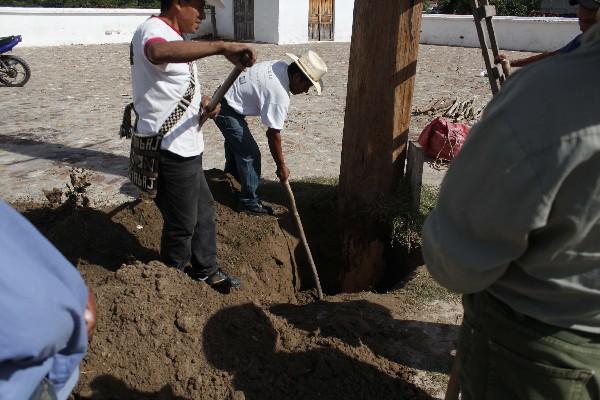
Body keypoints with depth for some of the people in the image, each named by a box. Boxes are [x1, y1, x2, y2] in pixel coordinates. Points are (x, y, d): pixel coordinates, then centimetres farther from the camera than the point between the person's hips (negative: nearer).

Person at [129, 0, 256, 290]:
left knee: (204, 211, 21)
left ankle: (206, 272, 37)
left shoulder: (170, 35, 16)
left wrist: (201, 99, 12)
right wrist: (221, 47, -48)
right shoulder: (153, 30, -17)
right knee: (181, 224, 5)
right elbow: (159, 53, -45)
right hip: (169, 150, -10)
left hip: (185, 148, 11)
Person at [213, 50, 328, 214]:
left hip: (224, 96, 10)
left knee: (235, 140, 32)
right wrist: (281, 166, -13)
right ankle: (248, 201, 6)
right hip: (226, 111, -10)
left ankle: (232, 170, 59)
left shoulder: (281, 66, -5)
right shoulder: (279, 95, -30)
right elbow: (273, 135, -24)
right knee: (250, 154, -7)